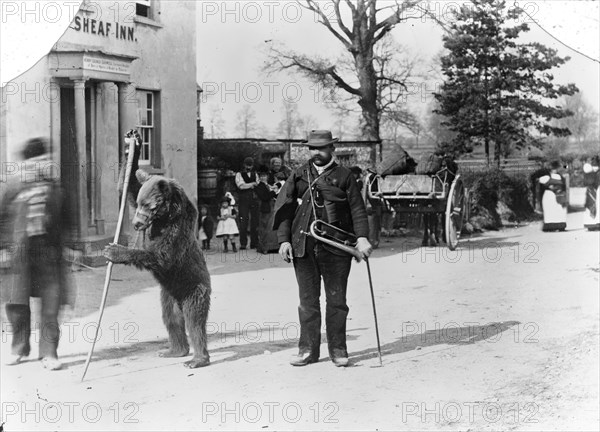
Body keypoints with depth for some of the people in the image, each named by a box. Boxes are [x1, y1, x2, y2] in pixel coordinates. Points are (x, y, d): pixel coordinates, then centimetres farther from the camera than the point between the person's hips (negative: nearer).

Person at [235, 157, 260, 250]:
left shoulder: (255, 174, 19)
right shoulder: (239, 174, 6)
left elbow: (257, 185, 14)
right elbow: (241, 185, -8)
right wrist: (252, 184, -6)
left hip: (254, 199, 3)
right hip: (243, 200, -3)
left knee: (255, 221, 0)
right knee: (243, 222, -9)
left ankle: (254, 243, 4)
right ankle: (243, 243, -6)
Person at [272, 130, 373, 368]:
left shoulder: (344, 176, 6)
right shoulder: (299, 175, 11)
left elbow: (357, 208, 1)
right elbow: (284, 209, 9)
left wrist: (361, 237, -13)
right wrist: (284, 240, -2)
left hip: (336, 246, -2)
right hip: (303, 247, 2)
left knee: (336, 299, 3)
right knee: (308, 300, 6)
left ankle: (338, 349, 13)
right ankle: (308, 349, 14)